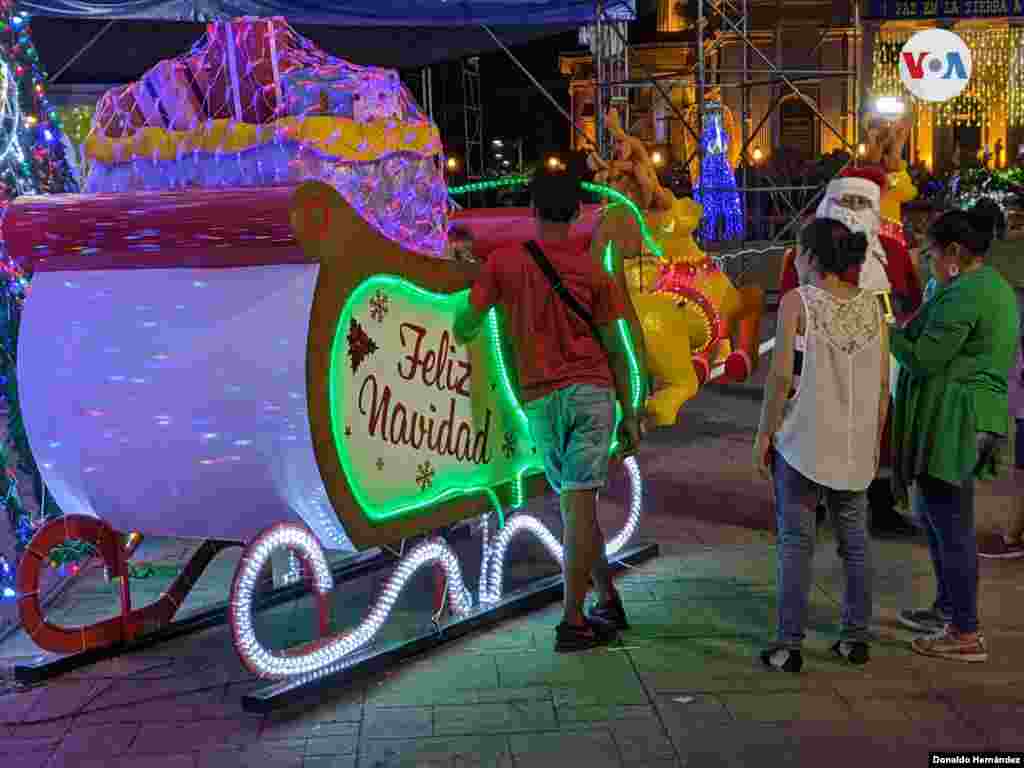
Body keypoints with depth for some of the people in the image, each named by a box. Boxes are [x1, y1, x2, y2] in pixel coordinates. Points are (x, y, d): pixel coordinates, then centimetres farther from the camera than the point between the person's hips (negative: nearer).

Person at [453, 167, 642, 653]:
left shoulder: (503, 262, 1)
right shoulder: (592, 271, 1)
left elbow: (463, 330, 3)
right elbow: (615, 349, 3)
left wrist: (473, 281, 22)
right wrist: (629, 413, 10)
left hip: (541, 399, 1)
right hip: (592, 393, -1)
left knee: (574, 503, 15)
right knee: (580, 505, -3)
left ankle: (608, 600, 23)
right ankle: (573, 622, 0)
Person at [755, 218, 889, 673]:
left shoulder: (797, 302, -8)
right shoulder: (871, 305, 4)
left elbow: (781, 374, -13)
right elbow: (882, 384, 4)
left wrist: (764, 433, -3)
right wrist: (874, 440, 14)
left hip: (803, 442, -4)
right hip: (856, 445, 4)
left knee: (796, 542, 4)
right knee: (855, 541, 15)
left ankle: (790, 644, 7)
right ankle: (857, 638, 23)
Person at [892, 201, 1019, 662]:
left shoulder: (963, 294, -17)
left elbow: (923, 360, -18)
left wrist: (888, 331, -3)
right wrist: (911, 328, 15)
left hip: (952, 421, -10)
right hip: (980, 415, 10)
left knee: (950, 523, -3)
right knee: (937, 517, 21)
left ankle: (966, 634, 3)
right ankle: (948, 608, 33)